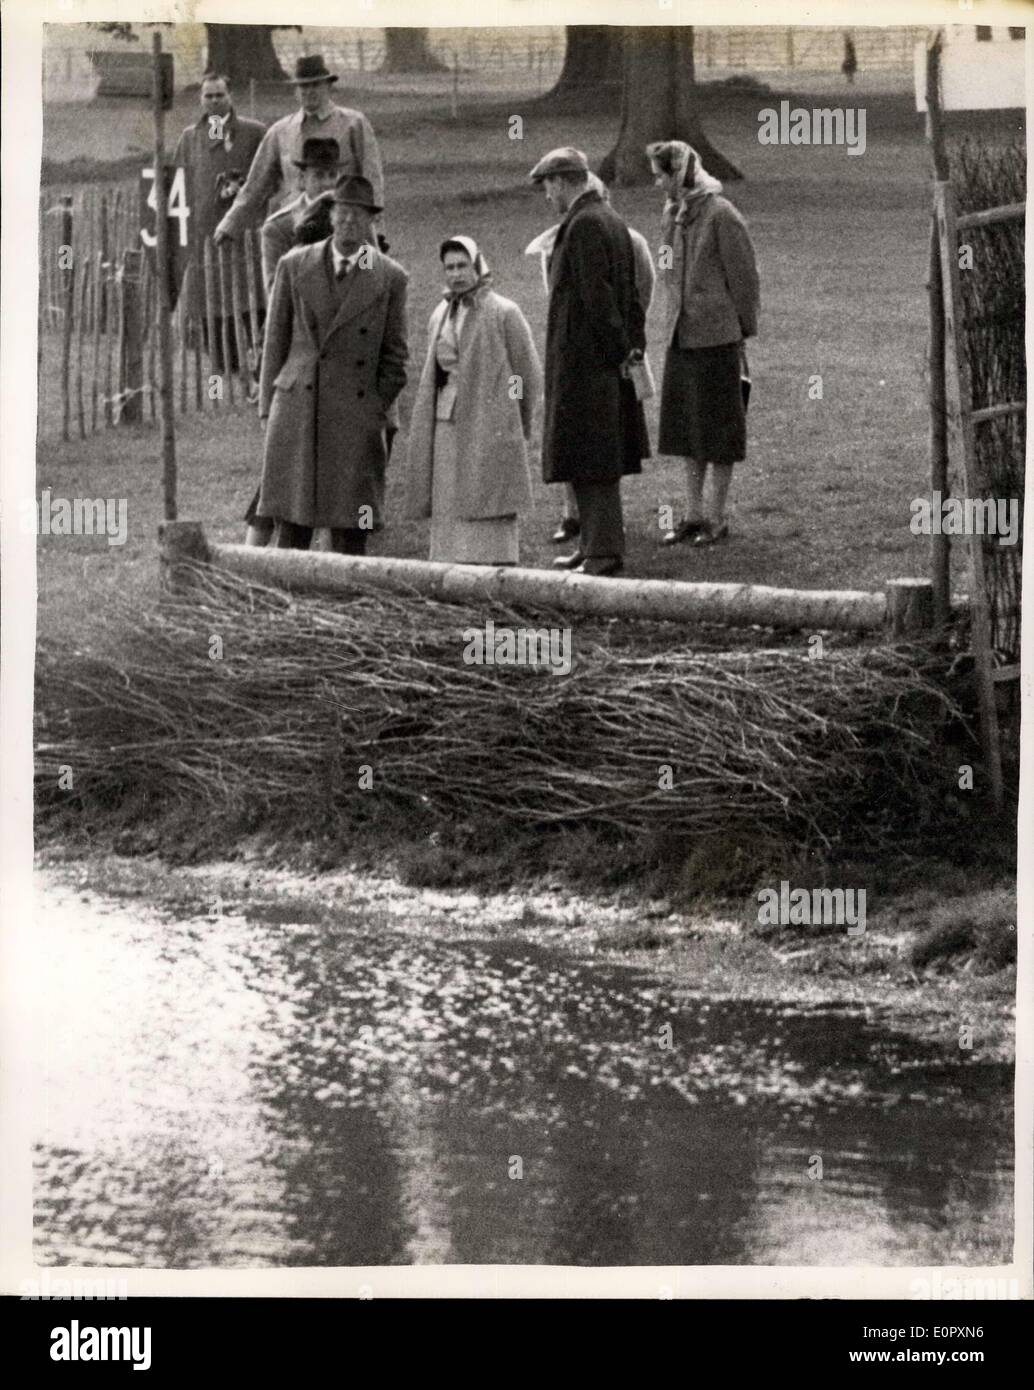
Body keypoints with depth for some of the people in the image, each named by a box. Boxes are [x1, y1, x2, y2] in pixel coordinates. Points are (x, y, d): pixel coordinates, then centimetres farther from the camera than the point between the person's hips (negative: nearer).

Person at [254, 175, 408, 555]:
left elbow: (394, 355, 8)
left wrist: (378, 414, 2)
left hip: (356, 416, -1)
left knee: (351, 530, -1)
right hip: (296, 413, 1)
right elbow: (275, 342, 10)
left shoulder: (390, 278, 5)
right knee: (292, 523, -1)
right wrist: (268, 407, 6)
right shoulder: (294, 266, 8)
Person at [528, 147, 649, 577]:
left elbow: (597, 296, -20)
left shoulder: (583, 225, -17)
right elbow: (630, 293, 16)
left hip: (583, 362, -10)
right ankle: (597, 545, 23)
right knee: (599, 463, 16)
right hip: (605, 363, 10)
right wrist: (633, 345, 13)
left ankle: (604, 552, -4)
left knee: (591, 463, -6)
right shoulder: (611, 220, 14)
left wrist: (621, 350, -14)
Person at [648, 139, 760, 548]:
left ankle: (718, 519, 8)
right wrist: (674, 320, 11)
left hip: (716, 337, -8)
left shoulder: (720, 215, -13)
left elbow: (743, 276, -10)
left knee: (718, 428, 1)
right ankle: (694, 515, 20)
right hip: (680, 336, 8)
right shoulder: (672, 215, 11)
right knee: (685, 428, 12)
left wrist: (743, 328, -7)